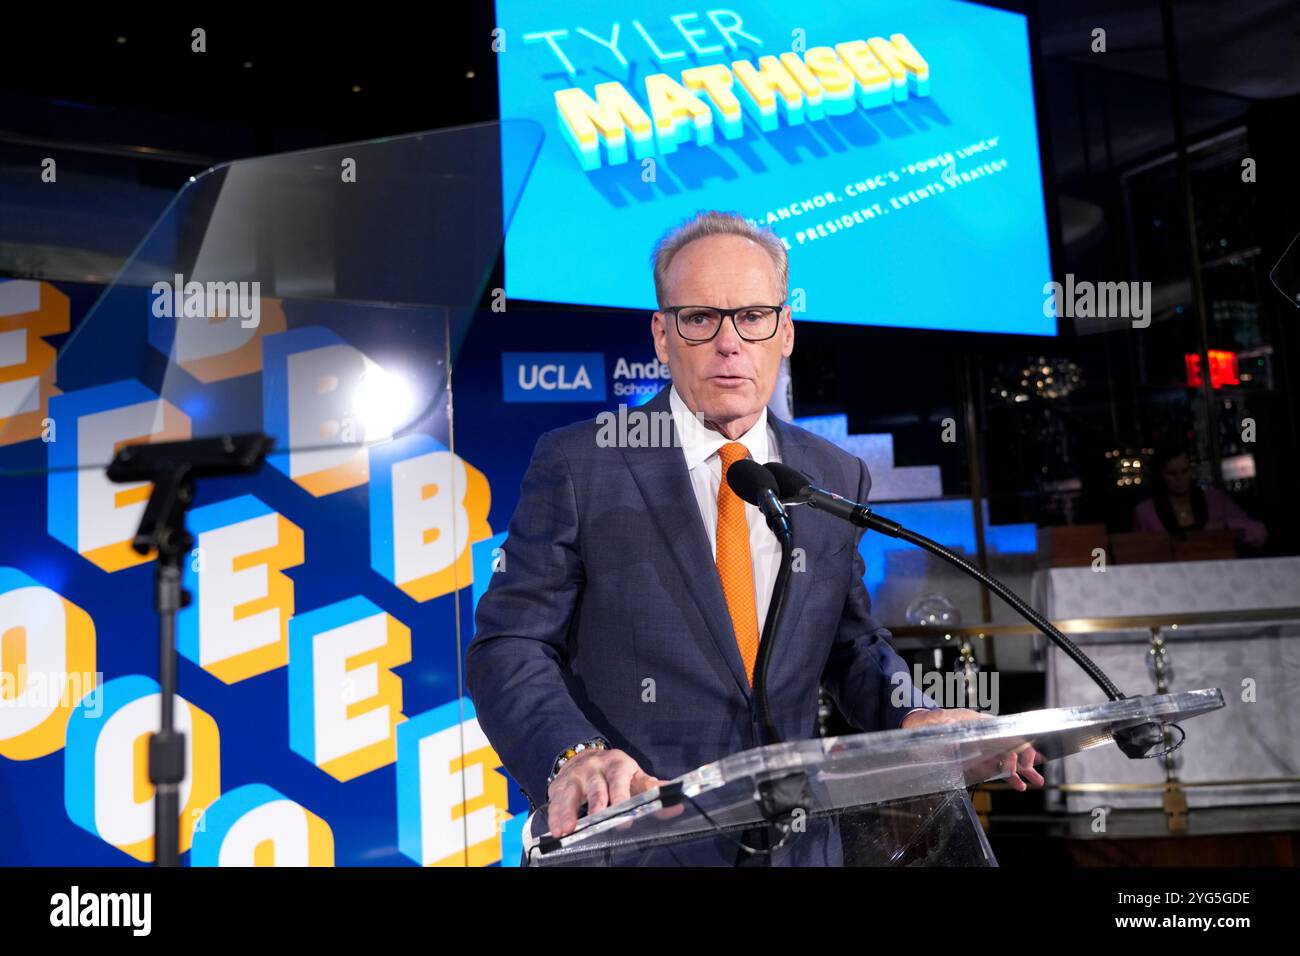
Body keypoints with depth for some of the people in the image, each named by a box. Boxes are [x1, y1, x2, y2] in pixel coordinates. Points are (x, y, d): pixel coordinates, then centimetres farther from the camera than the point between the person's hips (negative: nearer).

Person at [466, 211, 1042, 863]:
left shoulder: (836, 480, 9)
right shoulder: (578, 466, -4)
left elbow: (850, 644, 15)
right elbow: (509, 646, -8)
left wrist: (913, 716, -5)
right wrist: (574, 755, -26)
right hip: (628, 828, -3)